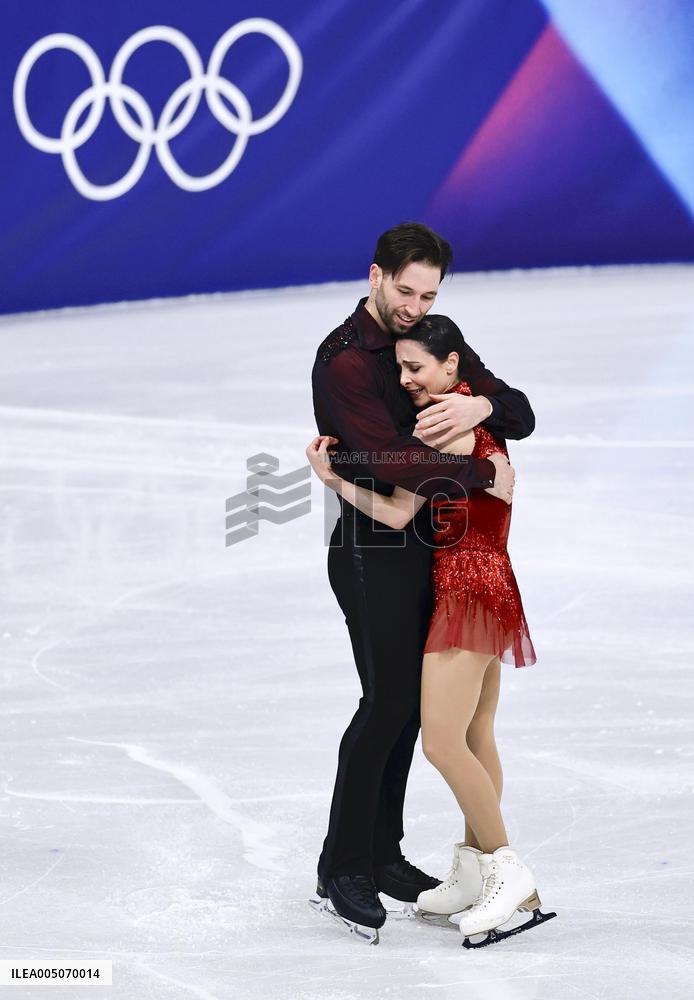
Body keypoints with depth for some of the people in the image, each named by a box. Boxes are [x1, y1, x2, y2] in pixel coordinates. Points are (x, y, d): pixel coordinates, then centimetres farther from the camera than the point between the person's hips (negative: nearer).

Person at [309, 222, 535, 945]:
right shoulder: (344, 361, -15)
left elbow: (521, 416, 6)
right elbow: (391, 462, -26)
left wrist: (482, 404, -17)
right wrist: (485, 474, -19)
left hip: (426, 548, 8)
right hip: (373, 552, -8)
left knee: (408, 703, 11)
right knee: (387, 702, -11)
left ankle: (382, 855, 20)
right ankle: (340, 871, -4)